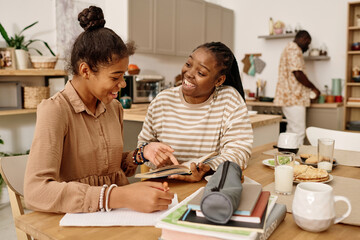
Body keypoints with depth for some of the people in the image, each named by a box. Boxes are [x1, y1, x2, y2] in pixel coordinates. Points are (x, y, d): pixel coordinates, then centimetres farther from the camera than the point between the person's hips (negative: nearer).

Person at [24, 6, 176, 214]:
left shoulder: (114, 108, 7)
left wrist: (141, 155, -1)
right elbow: (36, 191, -27)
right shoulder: (55, 111, -14)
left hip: (119, 215, 6)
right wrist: (120, 197, -35)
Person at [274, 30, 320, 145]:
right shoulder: (295, 49, -10)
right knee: (298, 133, -9)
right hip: (294, 98, -11)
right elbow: (298, 74, -20)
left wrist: (309, 89, 20)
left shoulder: (289, 48, 23)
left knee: (292, 131, 14)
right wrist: (313, 88, -7)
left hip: (289, 97, 11)